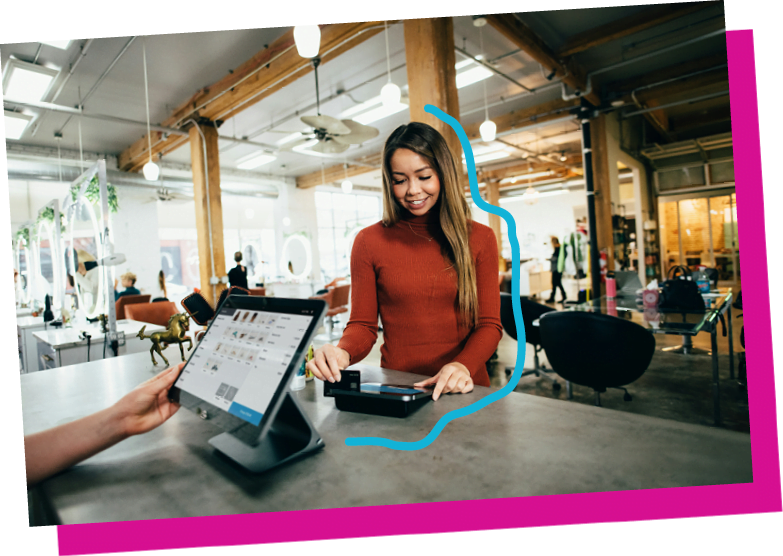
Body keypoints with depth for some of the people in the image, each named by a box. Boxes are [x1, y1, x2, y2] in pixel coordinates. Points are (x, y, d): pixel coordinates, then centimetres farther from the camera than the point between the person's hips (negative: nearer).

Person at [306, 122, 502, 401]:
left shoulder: (480, 238, 6)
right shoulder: (369, 241, 4)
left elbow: (489, 324, 3)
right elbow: (363, 325, 5)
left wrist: (464, 366, -16)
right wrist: (343, 353, -17)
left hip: (463, 390, 1)